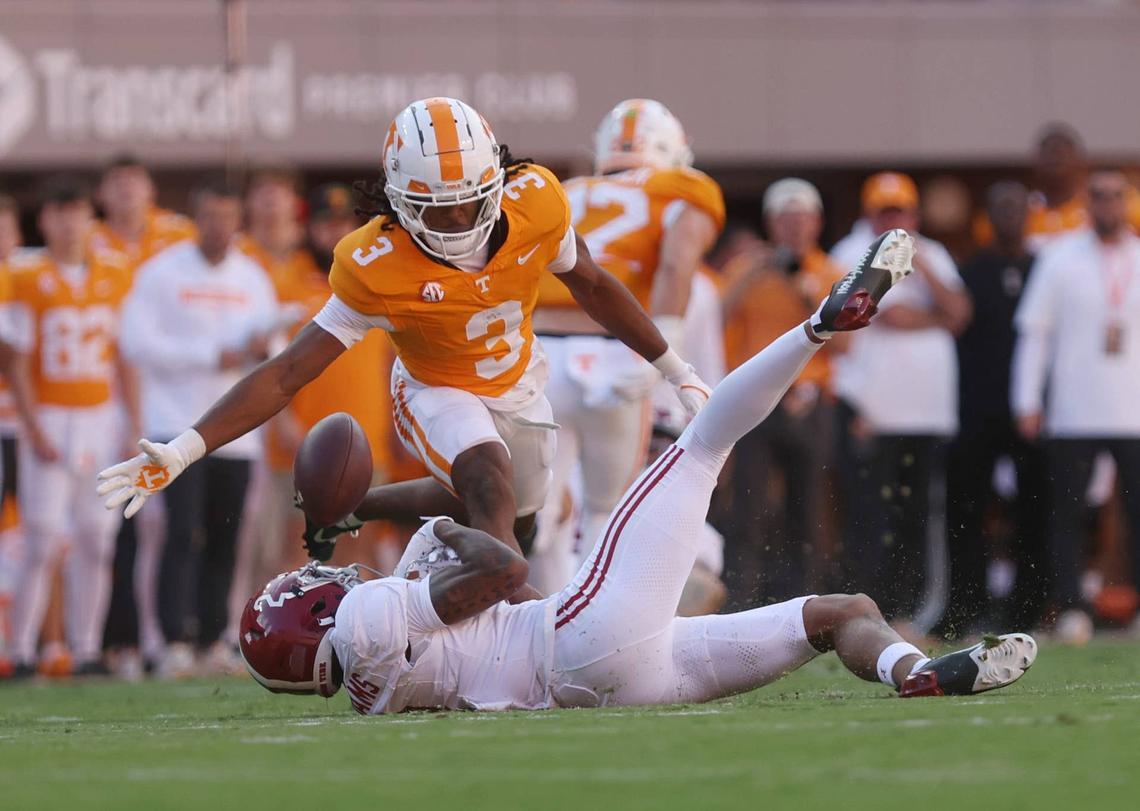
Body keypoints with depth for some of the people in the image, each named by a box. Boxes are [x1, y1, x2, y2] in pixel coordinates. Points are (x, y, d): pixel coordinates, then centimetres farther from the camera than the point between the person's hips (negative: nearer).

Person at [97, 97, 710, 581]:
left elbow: (592, 286, -4)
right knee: (492, 486, -34)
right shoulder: (377, 270, -33)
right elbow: (289, 373, -31)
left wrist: (675, 370, 5)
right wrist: (185, 450, -42)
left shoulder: (537, 205, -26)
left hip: (517, 382, 5)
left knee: (515, 521, 24)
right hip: (439, 391, -5)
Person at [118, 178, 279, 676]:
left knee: (224, 538, 5)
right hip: (177, 424, -5)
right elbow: (136, 342, -10)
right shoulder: (161, 274, -3)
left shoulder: (252, 279, 12)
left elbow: (270, 333, 14)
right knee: (182, 532, -14)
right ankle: (175, 644, -16)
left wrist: (263, 348, -11)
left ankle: (213, 641, 14)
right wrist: (210, 356, -13)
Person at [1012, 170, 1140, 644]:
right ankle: (1071, 610, 2)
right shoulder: (1060, 259, 4)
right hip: (1072, 413, -1)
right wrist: (1027, 403, -2)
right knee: (1066, 513, -2)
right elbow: (1034, 331, 4)